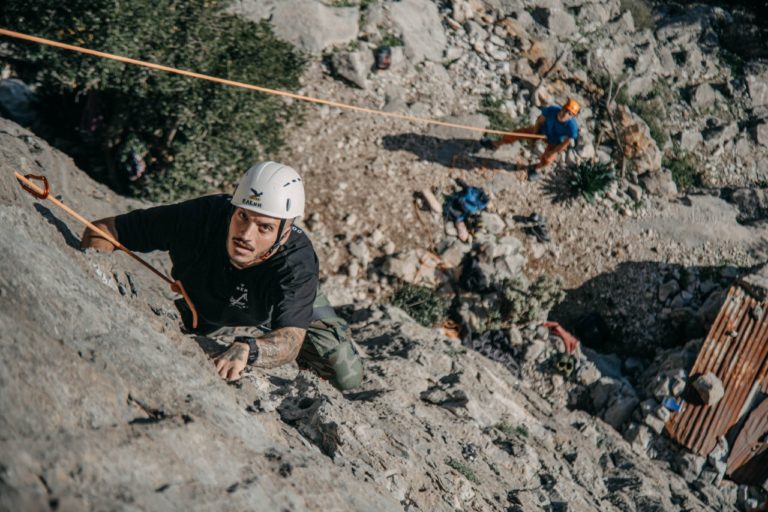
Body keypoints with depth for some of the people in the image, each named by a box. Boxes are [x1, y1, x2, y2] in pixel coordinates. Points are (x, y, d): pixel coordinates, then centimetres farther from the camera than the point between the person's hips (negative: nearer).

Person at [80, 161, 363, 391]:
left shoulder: (297, 261, -45)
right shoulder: (200, 216, -39)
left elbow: (291, 337, -55)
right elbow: (103, 229, -30)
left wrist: (247, 349, -76)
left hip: (285, 301, -2)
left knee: (346, 375, -15)